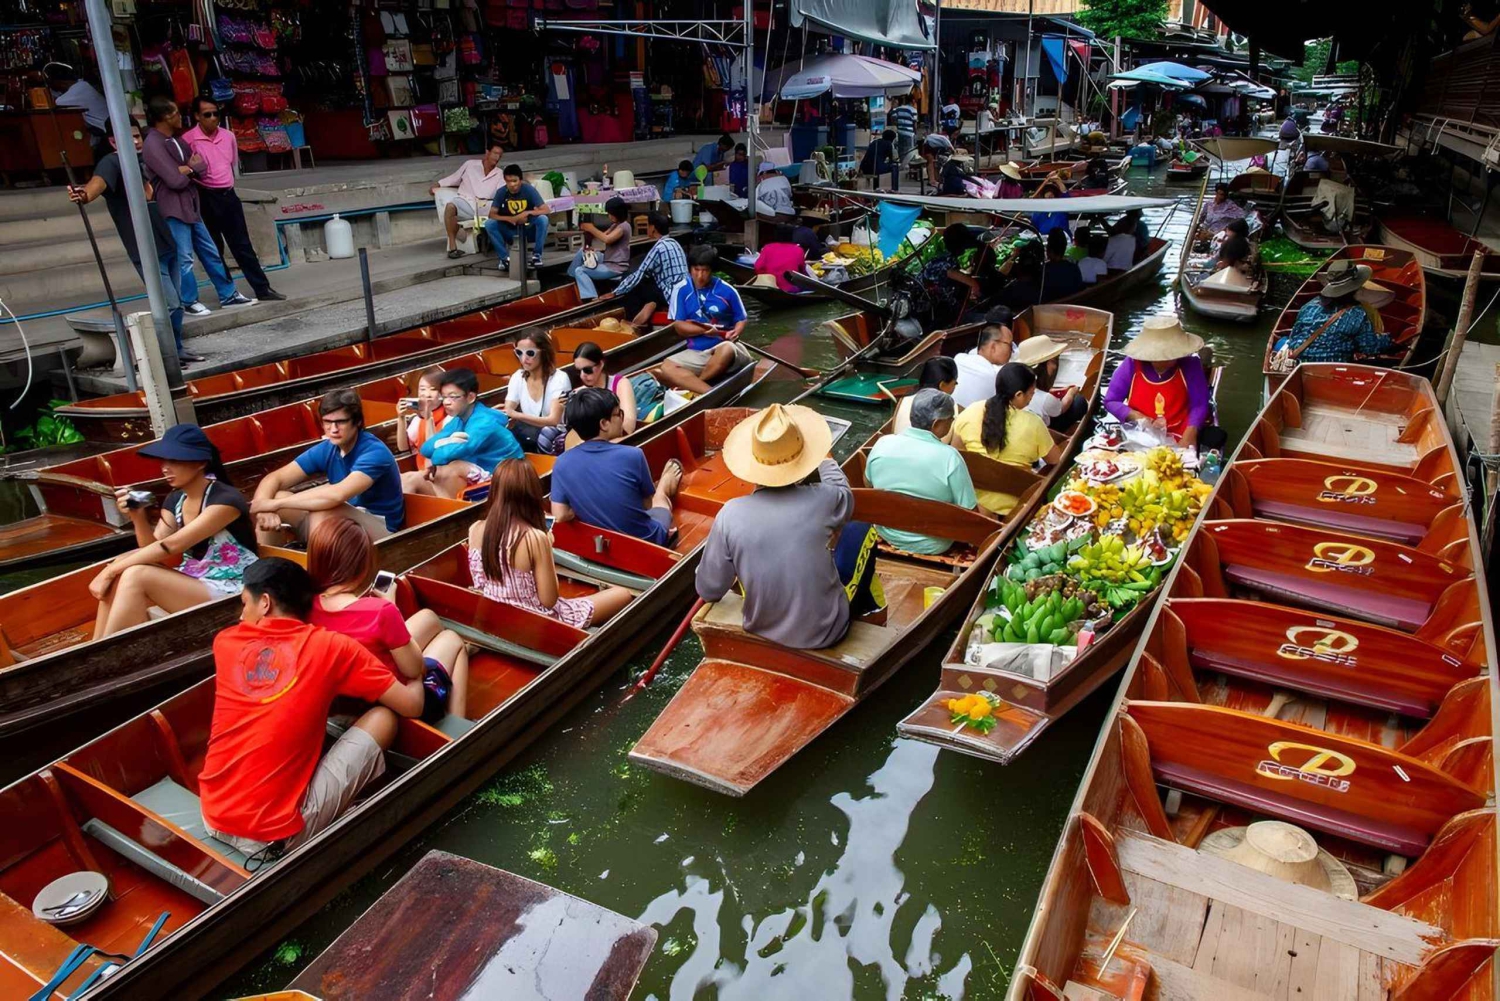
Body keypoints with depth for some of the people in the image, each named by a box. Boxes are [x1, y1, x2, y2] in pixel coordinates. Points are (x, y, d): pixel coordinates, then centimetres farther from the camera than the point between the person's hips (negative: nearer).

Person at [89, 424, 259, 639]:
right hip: (190, 583, 8)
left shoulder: (226, 500, -17)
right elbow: (154, 551, 2)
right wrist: (138, 516, -13)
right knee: (117, 579, -11)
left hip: (227, 593, -8)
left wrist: (112, 570, -17)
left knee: (136, 575, -23)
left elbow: (170, 546, -21)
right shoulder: (175, 500, 8)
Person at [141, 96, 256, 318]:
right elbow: (176, 180, -20)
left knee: (210, 252, 12)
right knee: (184, 258, -1)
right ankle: (190, 302, 10)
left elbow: (201, 164, 6)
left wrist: (187, 169, -15)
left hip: (190, 206, 9)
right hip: (173, 209, -9)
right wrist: (190, 169, -1)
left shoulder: (175, 139, 12)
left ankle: (228, 295, 20)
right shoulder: (153, 145, -16)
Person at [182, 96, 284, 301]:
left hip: (229, 195, 4)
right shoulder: (188, 140, -8)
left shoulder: (228, 136, 8)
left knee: (242, 244, 6)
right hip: (205, 198, -4)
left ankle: (262, 288, 7)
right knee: (214, 249, 4)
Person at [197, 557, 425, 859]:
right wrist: (415, 680, 21)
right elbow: (411, 706, -1)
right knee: (383, 716, 8)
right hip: (276, 833, -5)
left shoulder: (225, 642, 5)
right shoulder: (331, 647, -5)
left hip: (213, 817, 5)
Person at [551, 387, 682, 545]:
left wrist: (586, 508, 3)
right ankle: (664, 486, 61)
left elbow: (560, 516, -15)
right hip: (645, 541, -3)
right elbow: (648, 503, -9)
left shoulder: (562, 463, -15)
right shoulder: (632, 455, -23)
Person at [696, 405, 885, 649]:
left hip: (761, 630, 2)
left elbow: (708, 591, -9)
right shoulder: (823, 501, -22)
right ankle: (867, 605, 42)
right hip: (826, 633, -1)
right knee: (860, 531, 17)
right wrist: (824, 459, 26)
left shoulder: (730, 515, -20)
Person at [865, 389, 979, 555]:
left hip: (887, 533, 5)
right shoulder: (949, 457, -25)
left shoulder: (882, 443, -14)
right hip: (932, 545, -4)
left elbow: (868, 484, 5)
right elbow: (969, 511, -19)